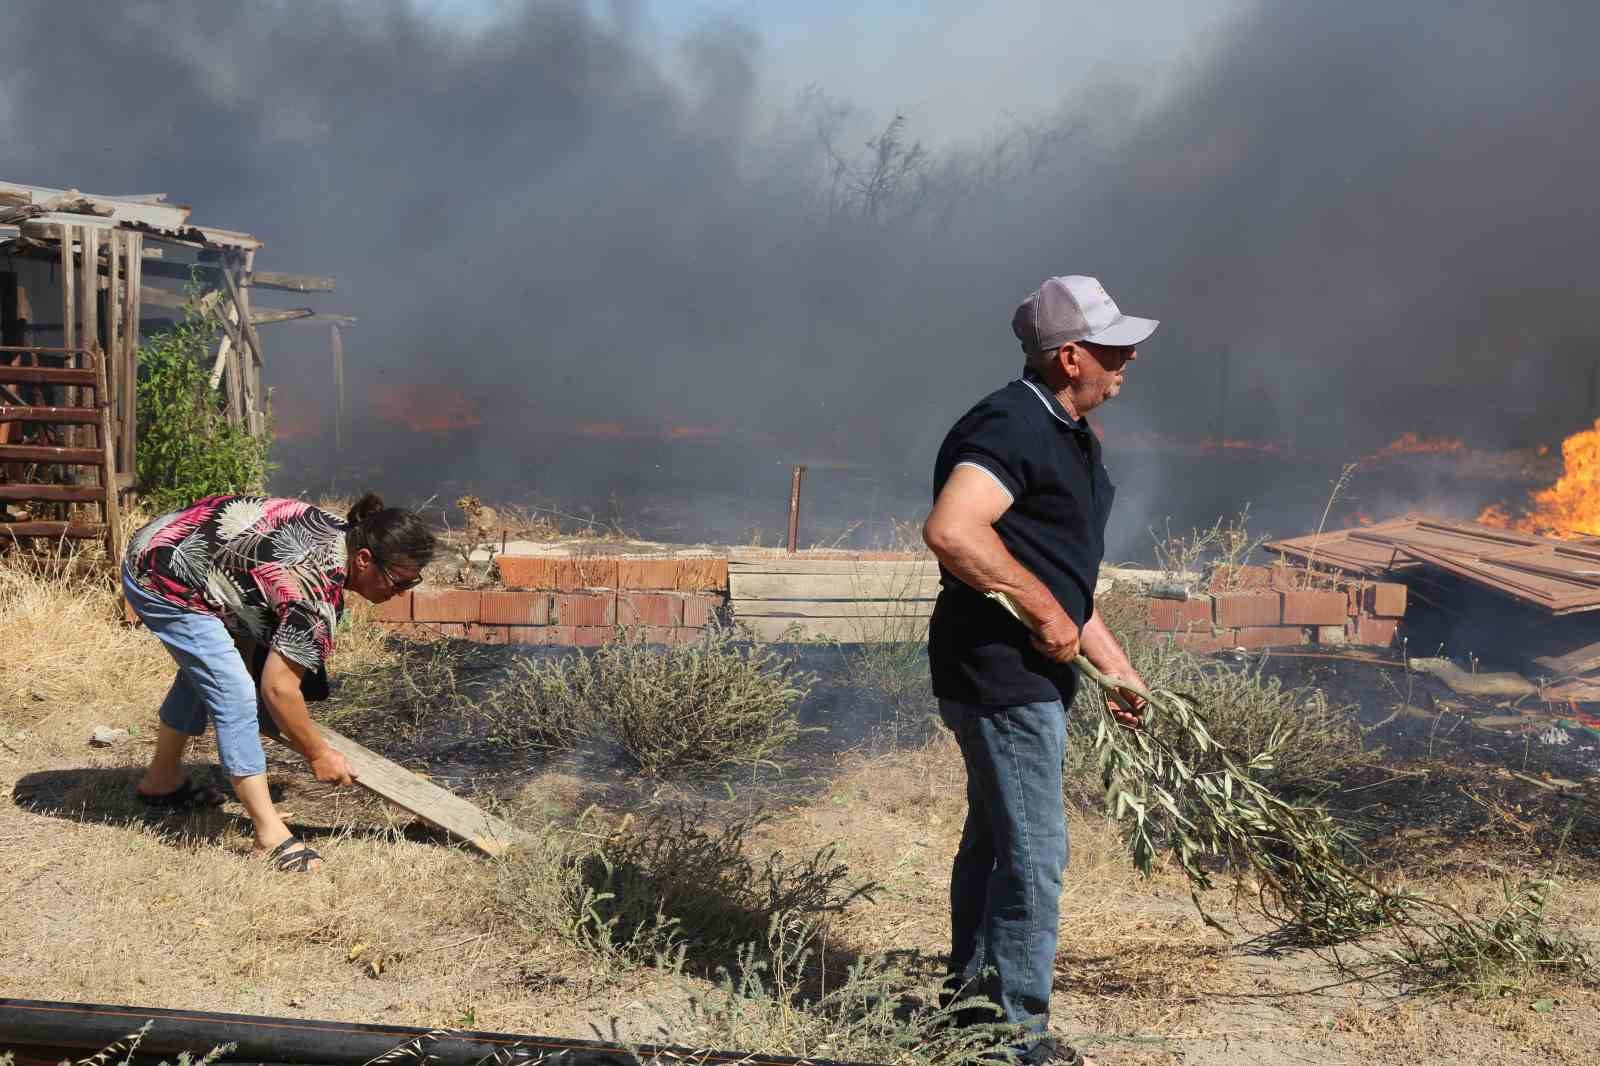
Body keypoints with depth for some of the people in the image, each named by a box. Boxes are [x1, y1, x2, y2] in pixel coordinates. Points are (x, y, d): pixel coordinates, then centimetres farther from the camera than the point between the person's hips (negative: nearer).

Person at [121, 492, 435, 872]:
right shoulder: (318, 594, -28)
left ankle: (161, 780, 45)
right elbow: (278, 688, -25)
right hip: (161, 582, -10)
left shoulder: (340, 531, -1)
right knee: (234, 695, -15)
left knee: (203, 670, 27)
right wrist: (318, 754, -12)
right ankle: (270, 836, -12)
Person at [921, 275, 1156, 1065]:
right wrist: (1044, 611, -25)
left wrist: (1116, 666, 22)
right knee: (1035, 852, -4)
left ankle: (972, 986, 37)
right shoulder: (1012, 425, -19)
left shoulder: (1069, 436, 15)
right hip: (1003, 675, -11)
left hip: (1028, 674, 11)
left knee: (993, 836, 21)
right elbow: (950, 531, -34)